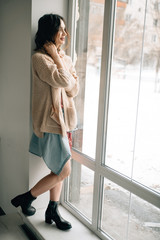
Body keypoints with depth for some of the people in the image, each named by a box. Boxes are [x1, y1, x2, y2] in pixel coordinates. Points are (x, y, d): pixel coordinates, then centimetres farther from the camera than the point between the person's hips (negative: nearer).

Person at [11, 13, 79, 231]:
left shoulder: (65, 58, 12)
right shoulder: (40, 58, -12)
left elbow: (74, 89, 3)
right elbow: (62, 81, -22)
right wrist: (55, 57, -10)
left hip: (63, 120, 8)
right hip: (50, 122, -8)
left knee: (58, 171, 13)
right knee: (64, 171, -4)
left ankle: (52, 212, 29)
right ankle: (26, 198, 17)